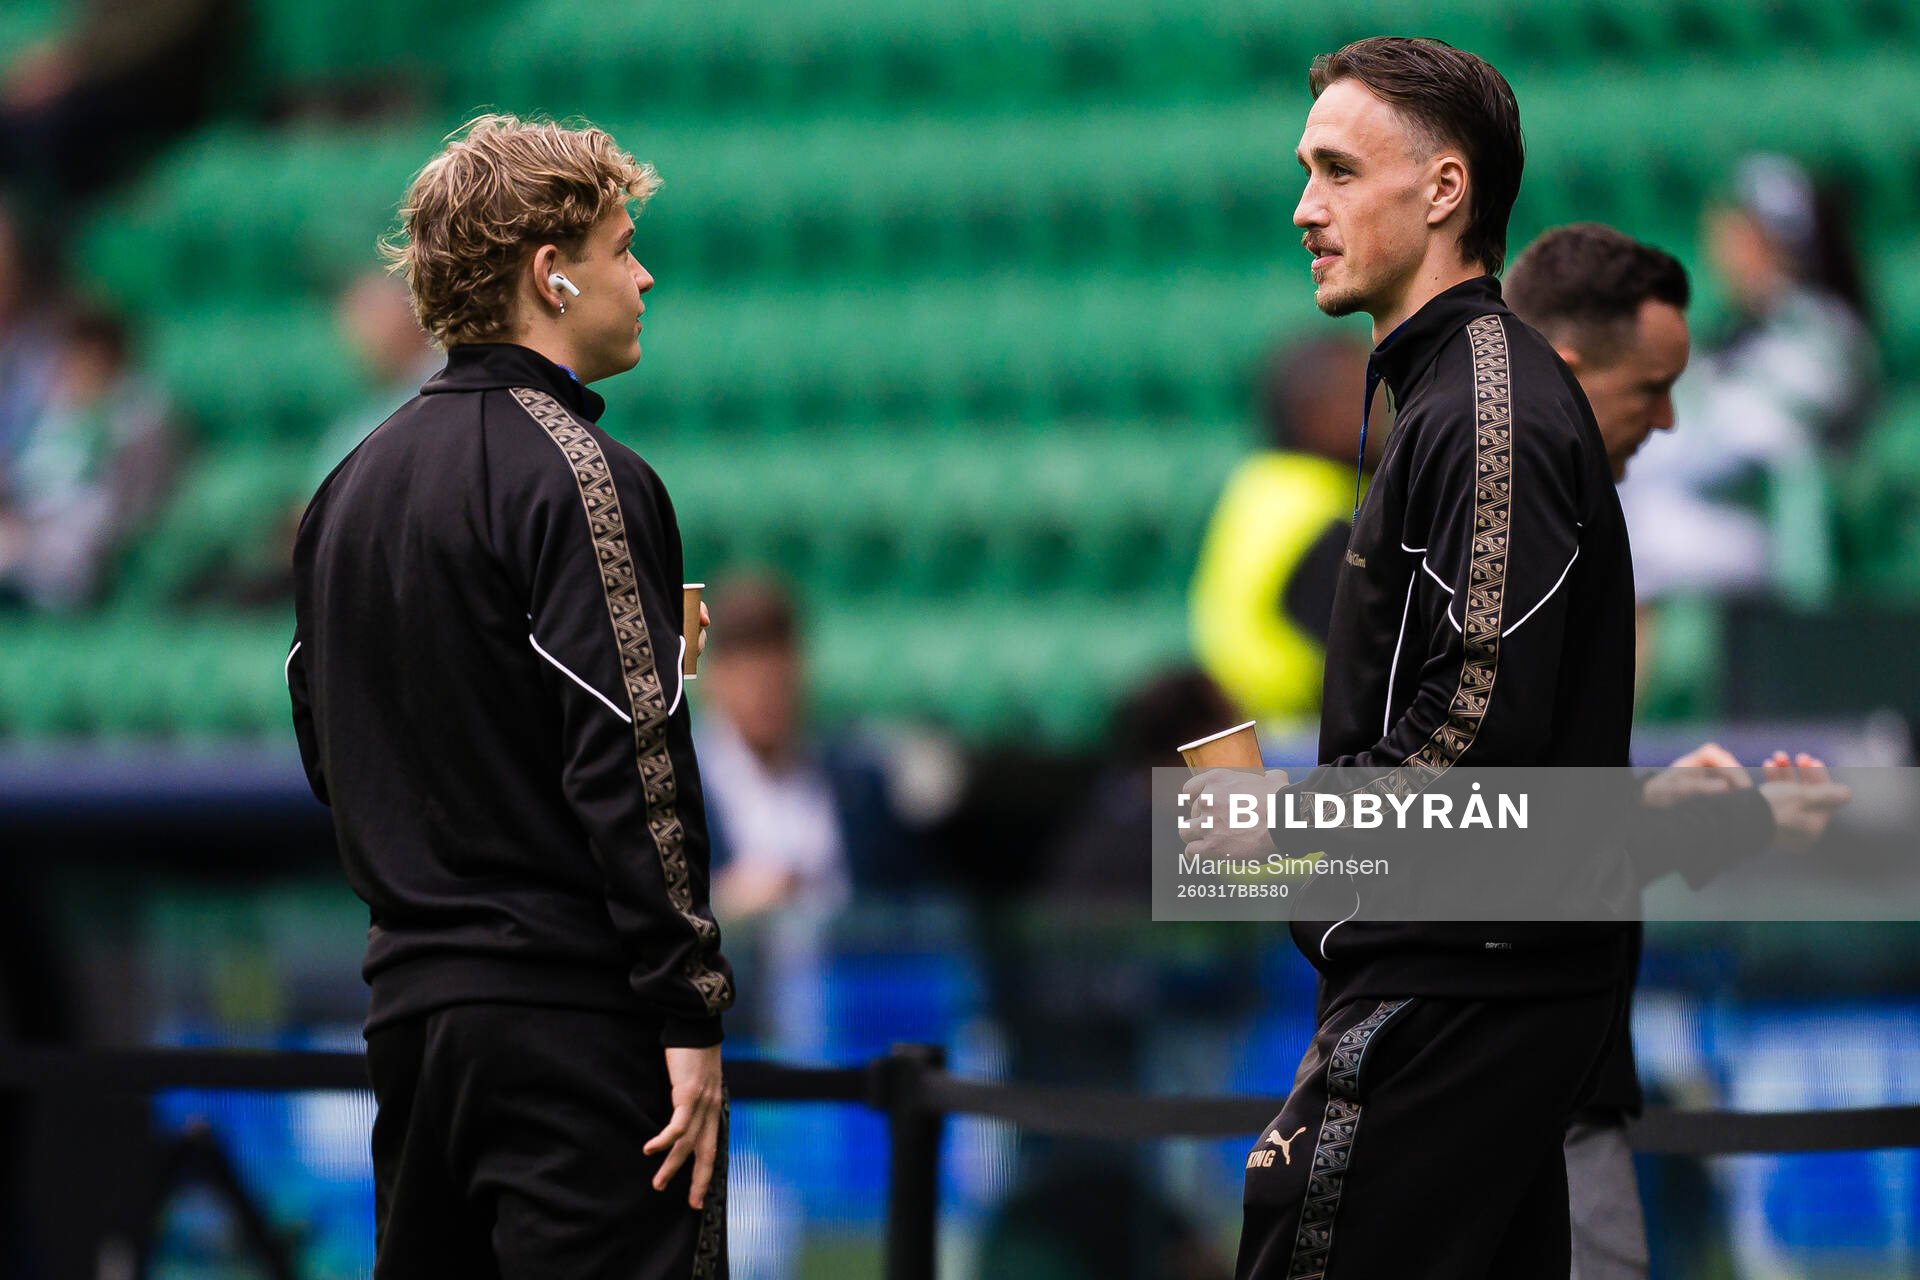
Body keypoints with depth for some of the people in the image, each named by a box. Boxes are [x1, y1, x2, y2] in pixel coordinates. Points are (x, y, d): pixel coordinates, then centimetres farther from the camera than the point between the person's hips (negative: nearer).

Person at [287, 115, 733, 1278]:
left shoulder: (354, 484, 13)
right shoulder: (577, 480, -12)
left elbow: (323, 747, 18)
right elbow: (629, 761, -17)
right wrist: (690, 1013, -16)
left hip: (411, 1000, 8)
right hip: (573, 1009, -8)